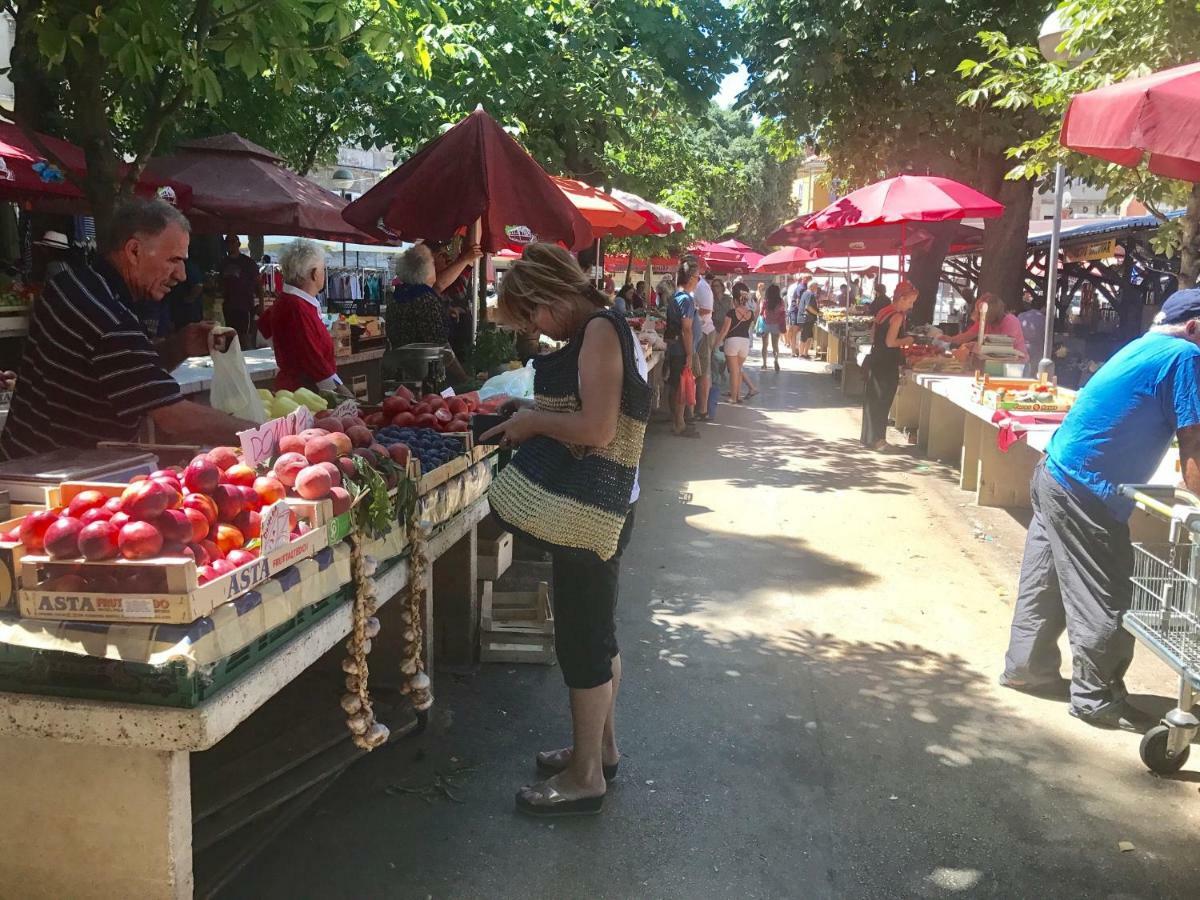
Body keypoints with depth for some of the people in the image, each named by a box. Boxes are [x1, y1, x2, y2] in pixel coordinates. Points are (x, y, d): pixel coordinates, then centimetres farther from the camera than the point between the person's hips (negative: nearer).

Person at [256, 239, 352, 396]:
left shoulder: (287, 301, 9)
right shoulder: (297, 308, -22)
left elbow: (264, 323, 28)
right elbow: (312, 359, -26)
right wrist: (340, 390, -22)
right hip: (302, 392, -10)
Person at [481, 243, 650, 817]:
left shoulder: (600, 331, -16)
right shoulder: (600, 331, 14)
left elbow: (596, 429, -26)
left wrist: (534, 420, -12)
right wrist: (527, 425, 6)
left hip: (588, 511, -10)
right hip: (598, 508, 10)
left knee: (582, 640, 1)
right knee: (596, 633, 20)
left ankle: (586, 776, 16)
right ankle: (601, 748, 36)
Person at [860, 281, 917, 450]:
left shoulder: (883, 312, 10)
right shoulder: (898, 317, -15)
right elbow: (890, 342, -22)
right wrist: (906, 341, -6)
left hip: (875, 360, 8)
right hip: (887, 365, -8)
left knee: (872, 399, 15)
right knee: (882, 402, 1)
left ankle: (868, 436, 25)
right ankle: (875, 439, 7)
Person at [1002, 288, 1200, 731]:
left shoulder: (1146, 347, 13)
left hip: (1059, 477, 9)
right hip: (1086, 493, -9)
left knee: (1047, 583, 18)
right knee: (1104, 599, 2)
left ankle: (1027, 667, 30)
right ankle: (1095, 698, 13)